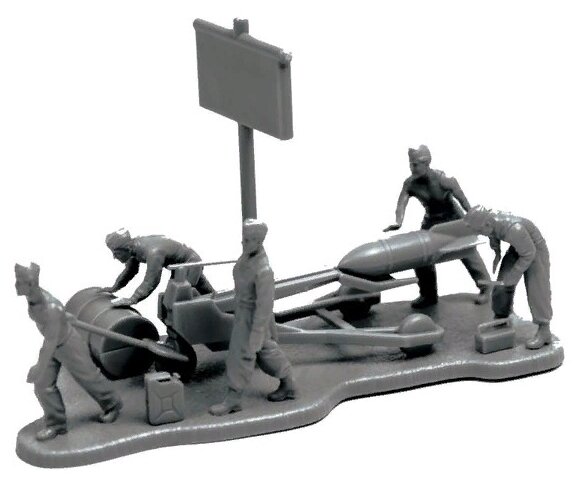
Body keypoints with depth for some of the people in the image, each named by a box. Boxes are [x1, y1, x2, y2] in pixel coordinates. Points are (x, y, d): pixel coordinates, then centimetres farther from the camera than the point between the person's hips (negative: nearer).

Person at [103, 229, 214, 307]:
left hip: (190, 263, -9)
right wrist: (114, 288, 5)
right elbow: (130, 271, 5)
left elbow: (151, 282, -40)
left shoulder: (153, 253, -42)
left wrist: (132, 300, -42)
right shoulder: (134, 245, -13)